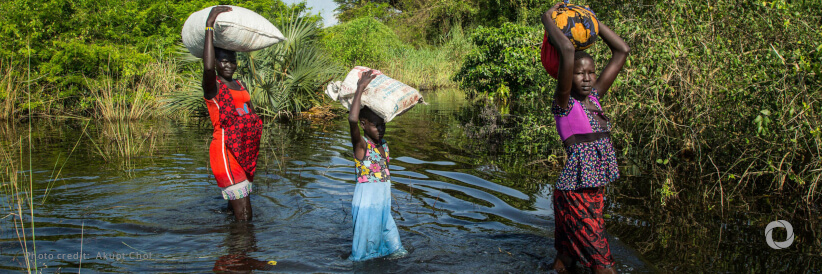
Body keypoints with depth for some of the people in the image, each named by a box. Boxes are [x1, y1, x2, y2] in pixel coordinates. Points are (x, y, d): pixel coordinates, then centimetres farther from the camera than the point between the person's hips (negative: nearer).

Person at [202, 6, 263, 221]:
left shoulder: (240, 86, 17)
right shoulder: (212, 85, -8)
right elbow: (207, 66, -31)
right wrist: (209, 25, -29)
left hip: (246, 153, 8)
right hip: (226, 152, -8)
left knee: (236, 208, 20)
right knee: (244, 216, -13)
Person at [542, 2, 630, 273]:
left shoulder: (593, 98, 10)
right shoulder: (564, 103, -10)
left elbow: (622, 50, 12)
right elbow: (567, 50, -25)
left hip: (595, 192, 7)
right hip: (574, 192, -7)